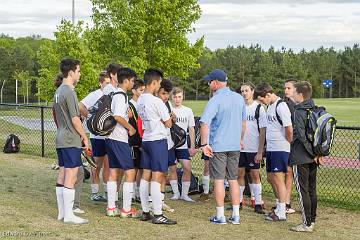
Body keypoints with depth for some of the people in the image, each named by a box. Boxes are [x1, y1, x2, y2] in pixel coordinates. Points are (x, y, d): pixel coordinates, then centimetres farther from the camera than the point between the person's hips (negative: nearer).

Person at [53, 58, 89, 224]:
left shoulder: (58, 91, 13)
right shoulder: (69, 92, -15)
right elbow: (75, 119, -17)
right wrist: (85, 137, -8)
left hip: (61, 140, 10)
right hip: (71, 141, -10)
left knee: (62, 176, 11)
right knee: (71, 177, -6)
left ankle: (62, 213, 17)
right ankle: (69, 215, -3)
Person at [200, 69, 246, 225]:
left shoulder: (215, 101, -14)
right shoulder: (239, 98, 7)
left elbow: (205, 123, -22)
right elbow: (244, 121, 16)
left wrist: (204, 144, -16)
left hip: (218, 146, -6)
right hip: (235, 146, 6)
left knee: (219, 180, 2)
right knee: (233, 180, 12)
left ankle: (220, 216, 6)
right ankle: (236, 216, 15)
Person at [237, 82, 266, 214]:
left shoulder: (259, 108, -4)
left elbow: (262, 131, -6)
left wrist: (260, 151, -10)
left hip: (254, 149, -3)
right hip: (239, 148, 3)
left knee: (255, 175, 2)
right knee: (240, 174, 8)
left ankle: (258, 203, 7)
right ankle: (239, 201, 18)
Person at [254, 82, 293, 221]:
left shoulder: (281, 106, -16)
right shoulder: (270, 106, 14)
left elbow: (289, 129, -20)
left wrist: (287, 142, -6)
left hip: (280, 149, -9)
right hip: (270, 148, 9)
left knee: (278, 179, -4)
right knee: (271, 178, 15)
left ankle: (281, 213, 4)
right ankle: (281, 206, 29)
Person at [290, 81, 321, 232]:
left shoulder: (299, 112, -15)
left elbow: (302, 136, -22)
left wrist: (313, 153, -15)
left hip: (300, 158, -8)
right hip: (313, 158, 8)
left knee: (303, 191, -2)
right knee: (312, 190, 13)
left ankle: (307, 224, 0)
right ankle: (312, 220, 20)